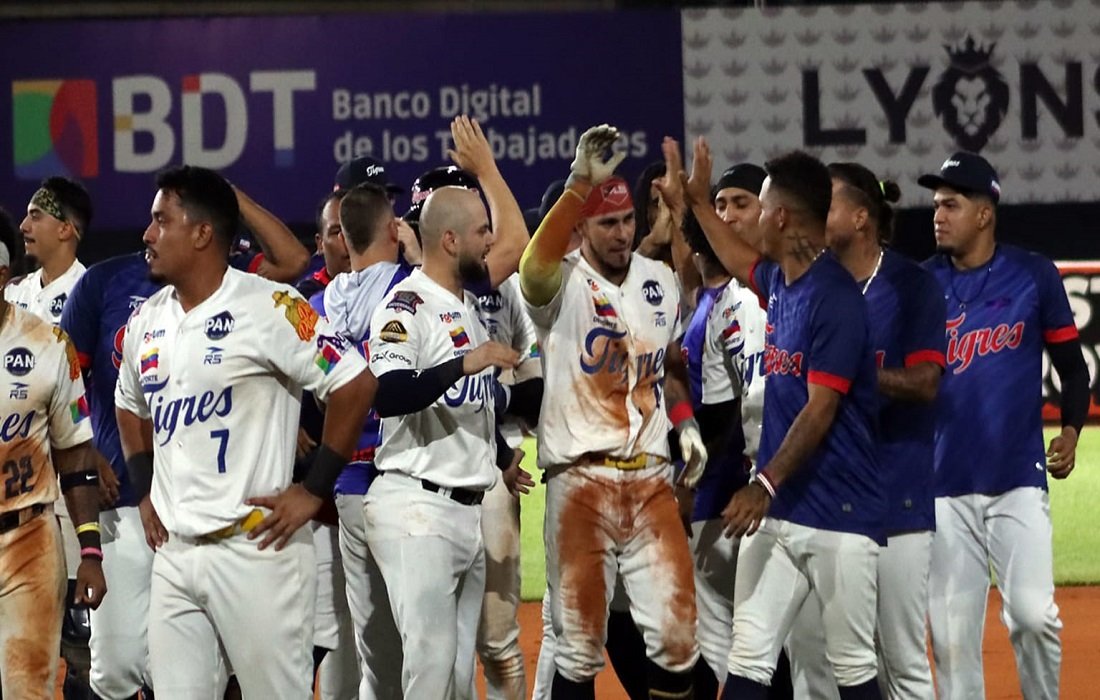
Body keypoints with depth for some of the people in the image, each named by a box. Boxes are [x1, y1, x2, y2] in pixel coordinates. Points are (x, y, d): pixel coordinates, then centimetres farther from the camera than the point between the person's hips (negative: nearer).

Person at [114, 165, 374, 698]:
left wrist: (313, 491, -11)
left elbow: (354, 385, -12)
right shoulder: (146, 322, 12)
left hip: (254, 547, -7)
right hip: (173, 552, 7)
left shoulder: (268, 307, -10)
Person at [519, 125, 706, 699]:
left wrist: (685, 421, 7)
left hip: (651, 479, 4)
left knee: (675, 633, 1)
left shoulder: (661, 280, 10)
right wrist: (580, 185, -42)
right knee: (581, 644, 1)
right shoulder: (563, 285, -8)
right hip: (580, 480, -4)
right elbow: (535, 270, -33)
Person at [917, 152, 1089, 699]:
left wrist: (1071, 431, 0)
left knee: (1033, 614, -12)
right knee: (951, 630, 1)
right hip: (944, 482, 2)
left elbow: (1072, 366, 9)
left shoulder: (1033, 276, 1)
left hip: (1017, 476, -2)